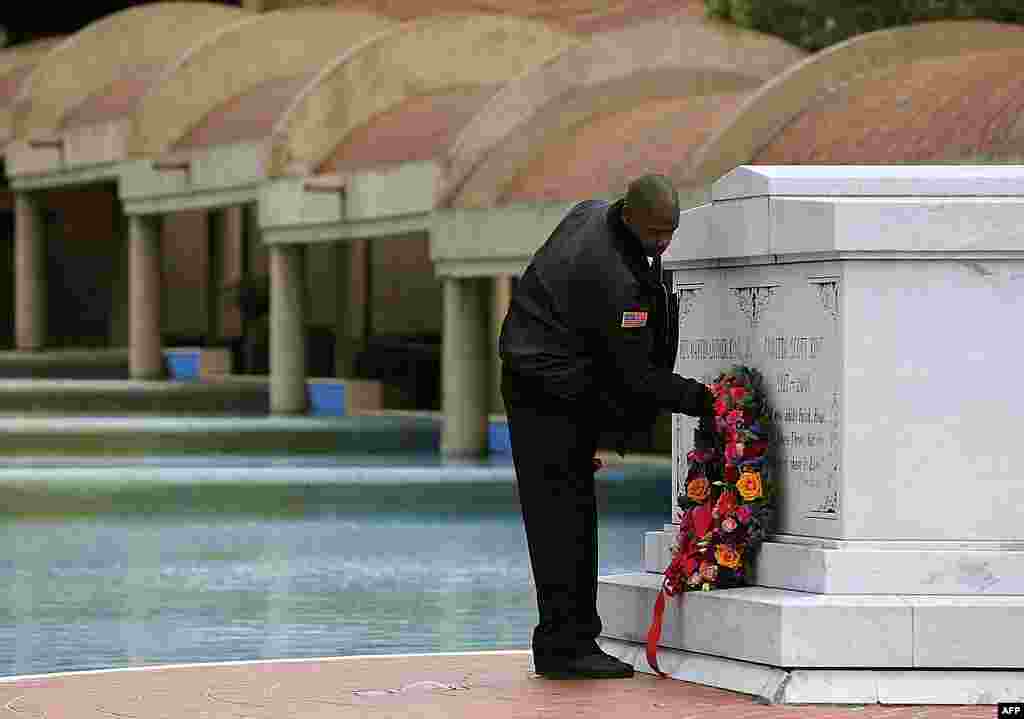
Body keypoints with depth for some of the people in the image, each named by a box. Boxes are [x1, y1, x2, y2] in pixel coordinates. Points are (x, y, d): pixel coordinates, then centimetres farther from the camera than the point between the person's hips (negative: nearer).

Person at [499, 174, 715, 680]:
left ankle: (572, 640, 15)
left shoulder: (591, 214, 2)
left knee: (571, 515, 11)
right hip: (551, 395, -10)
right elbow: (638, 377, -21)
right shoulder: (612, 277, -27)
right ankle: (564, 646, -10)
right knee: (563, 515, -10)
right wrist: (701, 400, -14)